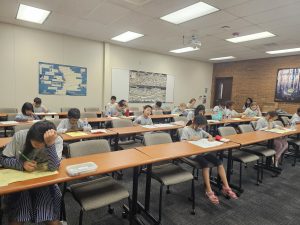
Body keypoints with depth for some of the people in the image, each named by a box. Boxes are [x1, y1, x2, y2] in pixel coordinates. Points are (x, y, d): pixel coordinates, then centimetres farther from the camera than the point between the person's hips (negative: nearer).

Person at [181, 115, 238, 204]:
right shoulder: (186, 129, -3)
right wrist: (191, 139, -22)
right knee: (205, 164, -33)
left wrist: (210, 137, -1)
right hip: (193, 154, -6)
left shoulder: (200, 130, 15)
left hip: (203, 152, 7)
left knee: (219, 162, -13)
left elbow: (209, 135, 23)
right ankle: (209, 191, -22)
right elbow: (182, 142, -9)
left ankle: (226, 187, -6)